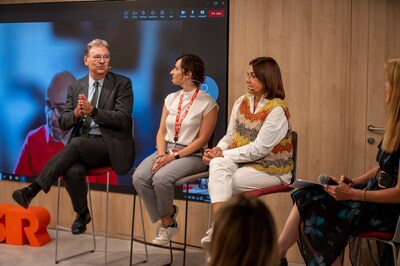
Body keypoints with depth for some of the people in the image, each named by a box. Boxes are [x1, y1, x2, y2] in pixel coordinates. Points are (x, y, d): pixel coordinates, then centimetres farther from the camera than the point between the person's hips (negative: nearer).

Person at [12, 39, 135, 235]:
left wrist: (92, 111, -21)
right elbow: (63, 123, 10)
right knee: (73, 171, -30)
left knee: (76, 143, -33)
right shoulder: (75, 87, 14)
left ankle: (33, 189, -29)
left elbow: (123, 119, -9)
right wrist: (76, 114, -14)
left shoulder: (122, 84, 2)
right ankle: (82, 214, -3)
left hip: (109, 145, -3)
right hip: (82, 147, 3)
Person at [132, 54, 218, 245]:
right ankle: (167, 222, -6)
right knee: (139, 177, -22)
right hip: (166, 151, 6)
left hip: (192, 155, -5)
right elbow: (161, 132, 10)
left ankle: (167, 217, -2)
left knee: (161, 178, -32)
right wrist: (161, 154, -10)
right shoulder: (171, 99, 13)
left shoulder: (207, 103, -5)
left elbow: (202, 139, -9)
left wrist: (174, 157, -16)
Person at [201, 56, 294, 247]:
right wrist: (218, 150, -11)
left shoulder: (277, 110, -14)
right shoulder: (241, 102, 8)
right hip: (242, 162, 5)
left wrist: (224, 154, -17)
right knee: (217, 164, -29)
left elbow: (258, 149, -18)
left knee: (218, 184, -23)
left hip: (269, 169, -5)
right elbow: (230, 136, 11)